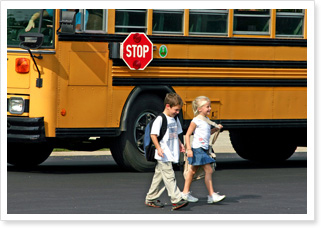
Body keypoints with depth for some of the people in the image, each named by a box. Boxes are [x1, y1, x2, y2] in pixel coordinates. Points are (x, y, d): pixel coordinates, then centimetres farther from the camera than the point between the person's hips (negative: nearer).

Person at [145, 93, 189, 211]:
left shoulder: (174, 119, 14)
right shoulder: (160, 119, -12)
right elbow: (153, 135, -15)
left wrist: (180, 144, 16)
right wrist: (158, 148, -21)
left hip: (171, 155, 9)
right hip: (163, 155, -9)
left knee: (160, 176, 14)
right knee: (169, 176, -11)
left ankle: (150, 199, 22)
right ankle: (176, 200, -16)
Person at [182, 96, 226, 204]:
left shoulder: (206, 120, 13)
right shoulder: (196, 121, -13)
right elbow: (187, 135, -13)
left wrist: (216, 128, 10)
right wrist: (188, 149, -18)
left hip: (203, 150, 9)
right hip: (197, 149, -9)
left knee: (192, 170, 16)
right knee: (208, 170, -12)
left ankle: (185, 193, 25)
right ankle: (211, 195, -13)